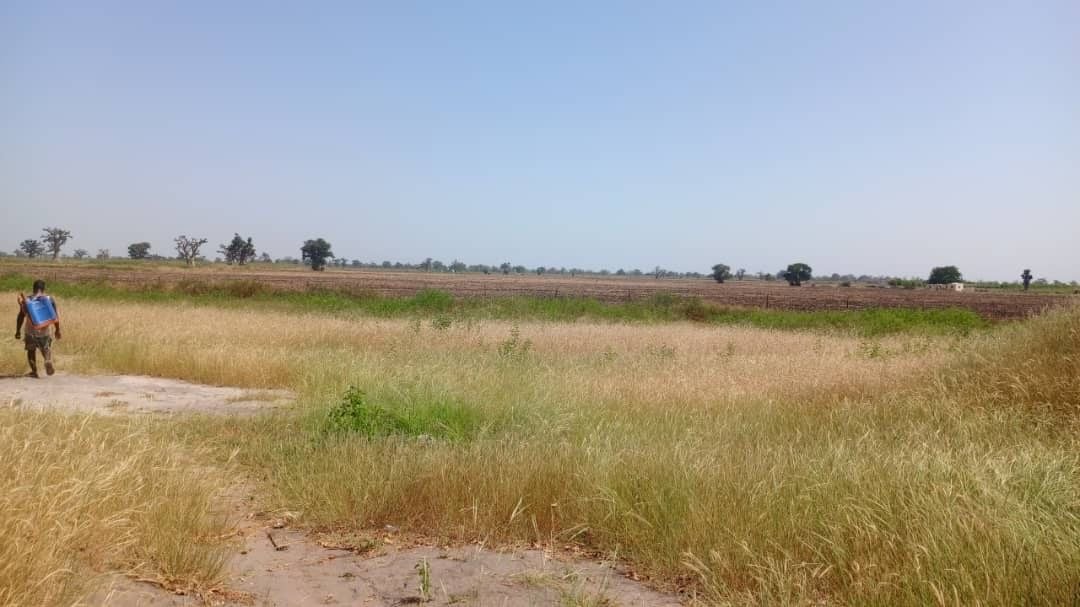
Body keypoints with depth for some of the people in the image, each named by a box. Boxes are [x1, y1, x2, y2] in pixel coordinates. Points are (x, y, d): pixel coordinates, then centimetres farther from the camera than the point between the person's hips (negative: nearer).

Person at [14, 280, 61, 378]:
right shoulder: (50, 299, -4)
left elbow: (21, 317, -1)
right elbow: (55, 316, -2)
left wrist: (18, 331, 8)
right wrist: (57, 330, 8)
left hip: (30, 331, 0)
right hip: (44, 331, 0)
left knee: (31, 350, 19)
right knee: (46, 348, 22)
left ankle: (34, 371, 16)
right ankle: (48, 361, -6)